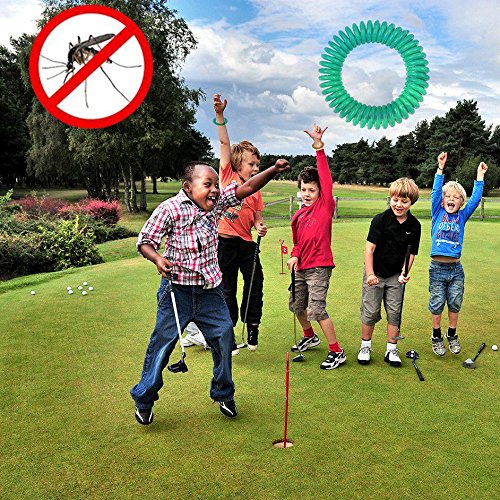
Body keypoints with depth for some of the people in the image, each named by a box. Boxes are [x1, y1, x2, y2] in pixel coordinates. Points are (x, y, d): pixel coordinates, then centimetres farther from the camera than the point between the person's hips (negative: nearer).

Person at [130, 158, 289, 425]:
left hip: (210, 290, 5)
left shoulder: (217, 202, 4)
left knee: (224, 337, 8)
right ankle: (144, 399, 25)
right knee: (162, 342, 3)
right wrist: (158, 259, -27)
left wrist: (273, 170, -13)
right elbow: (145, 241, -8)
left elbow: (247, 187, 0)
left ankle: (223, 394, 31)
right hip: (178, 288, -5)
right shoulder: (170, 208, -11)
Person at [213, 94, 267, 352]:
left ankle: (252, 330, 27)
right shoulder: (228, 176, 0)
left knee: (255, 286, 7)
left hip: (247, 243, 4)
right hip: (225, 241, -4)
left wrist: (260, 227, -6)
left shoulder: (256, 191, 10)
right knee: (227, 290, 7)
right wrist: (220, 115, -14)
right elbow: (225, 144, -7)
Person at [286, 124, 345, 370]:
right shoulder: (298, 216, 10)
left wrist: (319, 147, -23)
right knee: (296, 305, 19)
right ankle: (310, 337, 44)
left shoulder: (325, 206, -6)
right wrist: (294, 256, 1)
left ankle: (337, 352, 0)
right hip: (301, 267, 8)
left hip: (319, 267, -8)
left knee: (316, 309, -14)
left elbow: (326, 179, -17)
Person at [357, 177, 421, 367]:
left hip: (396, 275, 3)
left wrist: (405, 273, -13)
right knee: (370, 311, 4)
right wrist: (370, 273, -20)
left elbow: (411, 252, 2)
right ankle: (365, 346, 22)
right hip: (375, 273, -3)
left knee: (394, 312, 7)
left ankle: (391, 349, 20)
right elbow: (369, 248, -15)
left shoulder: (414, 225, -4)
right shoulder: (380, 219, -14)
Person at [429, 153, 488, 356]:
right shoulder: (438, 213, 3)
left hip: (456, 269, 2)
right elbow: (435, 192, -7)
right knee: (437, 305, 7)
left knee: (455, 304, 11)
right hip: (437, 268, -2)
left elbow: (475, 200, 0)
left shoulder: (462, 217, 7)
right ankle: (436, 336, 22)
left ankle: (452, 335, 29)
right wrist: (440, 168, -13)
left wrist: (480, 176, -3)